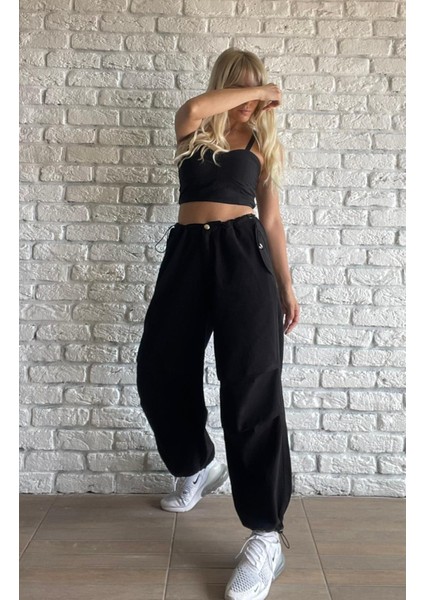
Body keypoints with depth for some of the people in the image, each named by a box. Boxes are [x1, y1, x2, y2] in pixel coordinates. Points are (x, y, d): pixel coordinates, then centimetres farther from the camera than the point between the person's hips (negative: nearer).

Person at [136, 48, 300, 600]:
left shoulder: (261, 142, 15)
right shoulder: (195, 130, 14)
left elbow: (271, 218, 14)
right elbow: (193, 109, -13)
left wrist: (287, 285, 10)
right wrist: (255, 90, -2)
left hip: (244, 252, -2)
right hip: (188, 252, 2)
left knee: (252, 384, -11)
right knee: (159, 369, 3)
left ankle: (267, 537, -6)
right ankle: (198, 466, 32)